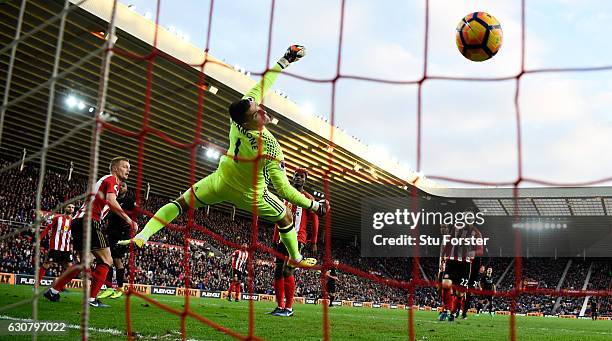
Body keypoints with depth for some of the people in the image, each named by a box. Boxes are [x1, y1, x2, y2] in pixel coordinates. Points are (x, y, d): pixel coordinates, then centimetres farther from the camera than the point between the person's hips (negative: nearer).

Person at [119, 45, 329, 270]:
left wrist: (285, 60, -5)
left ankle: (141, 236, -2)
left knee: (182, 203, 12)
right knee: (285, 219, 21)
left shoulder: (246, 105, -29)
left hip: (220, 183, 3)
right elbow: (283, 188, -33)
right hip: (249, 195, -3)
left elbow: (261, 84, -13)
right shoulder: (271, 149, -38)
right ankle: (295, 259, 37)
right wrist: (314, 206, -24)